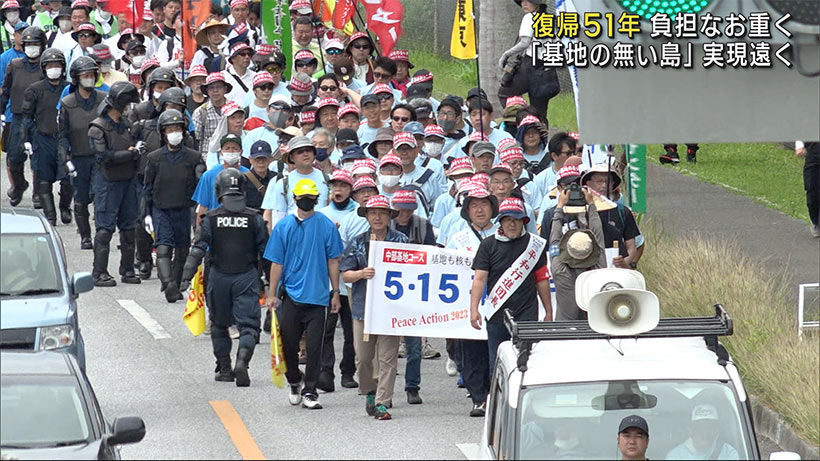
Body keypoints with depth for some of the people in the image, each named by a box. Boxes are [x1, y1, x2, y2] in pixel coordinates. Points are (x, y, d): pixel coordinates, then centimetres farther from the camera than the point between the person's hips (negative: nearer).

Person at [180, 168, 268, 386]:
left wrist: (187, 277, -7)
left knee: (219, 325, 18)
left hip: (219, 277, 1)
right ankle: (242, 361, -25)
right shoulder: (253, 218, -2)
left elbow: (198, 249, -6)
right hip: (246, 277, -1)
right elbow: (265, 249, 3)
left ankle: (224, 369, 21)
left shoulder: (212, 218, -3)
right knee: (248, 325, -2)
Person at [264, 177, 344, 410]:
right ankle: (294, 381, 30)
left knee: (314, 346, -1)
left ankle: (309, 391, 6)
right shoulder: (284, 226, 2)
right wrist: (272, 294, 2)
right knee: (288, 343, 6)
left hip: (318, 295, -1)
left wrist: (335, 293, 4)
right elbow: (277, 262, 5)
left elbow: (333, 261, 6)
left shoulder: (326, 226, 1)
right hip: (291, 295, 1)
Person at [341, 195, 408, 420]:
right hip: (363, 306, 2)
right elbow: (345, 274, 6)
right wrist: (361, 273, -13)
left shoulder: (400, 240, 5)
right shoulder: (358, 243, 8)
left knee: (388, 357, -6)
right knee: (363, 357, 5)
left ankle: (382, 402, -3)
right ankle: (370, 393, 28)